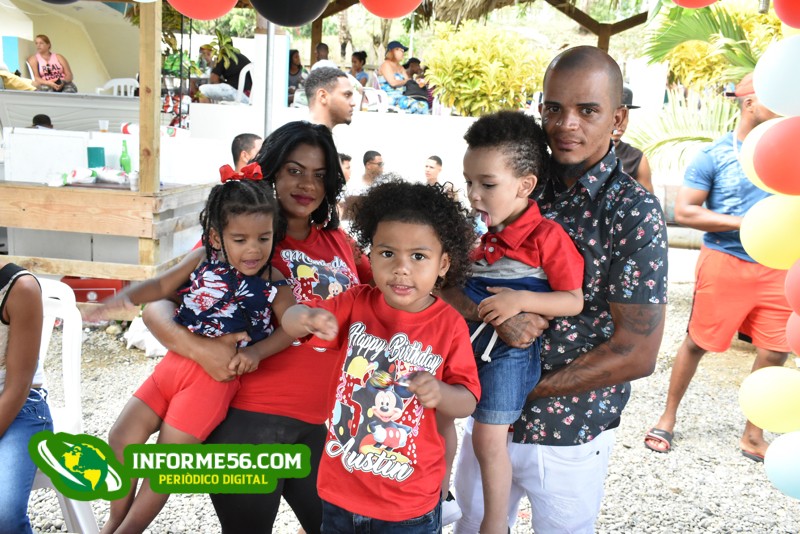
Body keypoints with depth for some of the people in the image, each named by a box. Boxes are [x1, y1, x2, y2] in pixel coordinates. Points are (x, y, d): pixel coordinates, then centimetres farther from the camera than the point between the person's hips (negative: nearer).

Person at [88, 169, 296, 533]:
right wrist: (122, 298, -10)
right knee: (121, 439, 8)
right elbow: (162, 286, 5)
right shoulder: (202, 260, 1)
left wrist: (256, 353, -18)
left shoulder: (273, 284, -7)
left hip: (215, 377, -5)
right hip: (174, 363, 5)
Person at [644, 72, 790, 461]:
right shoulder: (714, 156, -6)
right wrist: (744, 222, -15)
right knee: (697, 342, 6)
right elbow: (683, 212, -10)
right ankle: (668, 417, 25)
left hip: (775, 266, 5)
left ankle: (752, 436, 21)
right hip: (726, 263, -4)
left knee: (775, 351, 4)